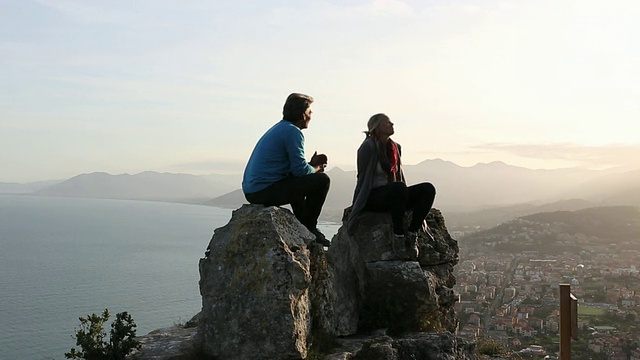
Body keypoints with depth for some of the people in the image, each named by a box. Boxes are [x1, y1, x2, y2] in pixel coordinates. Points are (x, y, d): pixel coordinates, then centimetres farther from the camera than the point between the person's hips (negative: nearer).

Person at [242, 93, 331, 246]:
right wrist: (316, 169, 4)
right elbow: (300, 170, -16)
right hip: (265, 191, -10)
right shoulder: (292, 131, -11)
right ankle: (309, 229, 3)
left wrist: (311, 164, 15)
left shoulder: (280, 128, 19)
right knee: (322, 180, -8)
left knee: (298, 181, 34)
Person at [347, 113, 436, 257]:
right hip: (373, 198, -7)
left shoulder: (395, 147, 14)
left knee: (428, 189, -15)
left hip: (394, 196, 7)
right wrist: (355, 210, -11)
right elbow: (363, 178, -9)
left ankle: (412, 233, -19)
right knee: (398, 188, -38)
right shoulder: (368, 147, -7)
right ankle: (399, 237, -29)